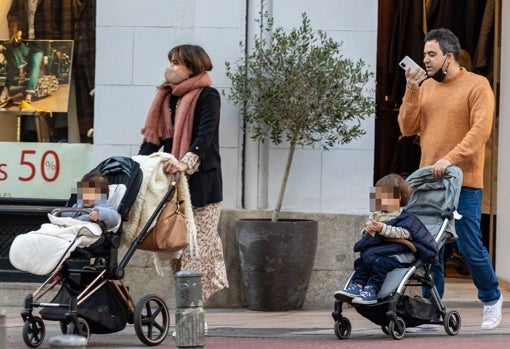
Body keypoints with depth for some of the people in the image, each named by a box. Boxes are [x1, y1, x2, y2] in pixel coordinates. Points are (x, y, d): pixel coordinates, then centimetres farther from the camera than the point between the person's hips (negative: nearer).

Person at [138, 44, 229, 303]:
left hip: (201, 182, -7)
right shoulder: (168, 97, 17)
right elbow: (155, 135, 13)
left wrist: (186, 162, -33)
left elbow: (206, 136, -17)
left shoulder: (207, 96, -3)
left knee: (197, 245, -9)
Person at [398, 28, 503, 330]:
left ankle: (491, 298, 21)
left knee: (470, 247, -2)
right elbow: (408, 128, 7)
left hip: (464, 182, -5)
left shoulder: (477, 86, -5)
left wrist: (451, 159, -25)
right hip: (429, 180, 5)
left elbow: (480, 130, -15)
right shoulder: (425, 86, 10)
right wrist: (412, 90, -5)